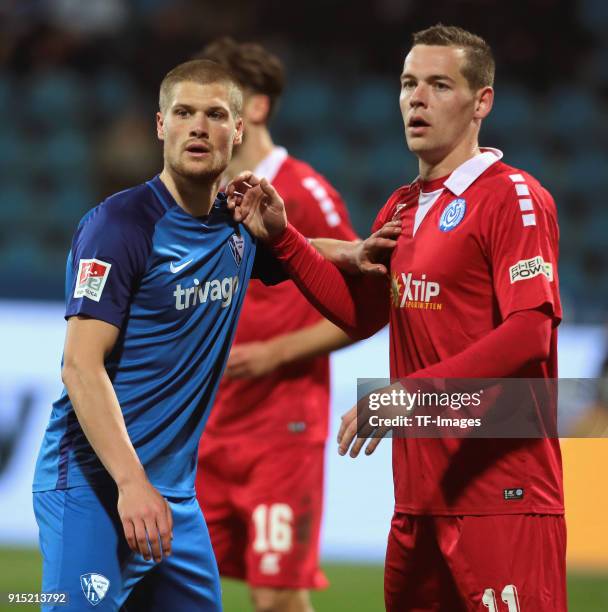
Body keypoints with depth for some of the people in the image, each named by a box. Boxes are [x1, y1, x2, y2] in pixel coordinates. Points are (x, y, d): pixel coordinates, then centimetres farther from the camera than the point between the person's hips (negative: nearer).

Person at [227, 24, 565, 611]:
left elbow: (529, 335, -18)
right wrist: (281, 237, 14)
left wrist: (409, 392, -23)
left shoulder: (512, 198, -9)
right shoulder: (403, 208, 17)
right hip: (420, 491, 8)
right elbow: (360, 312, 25)